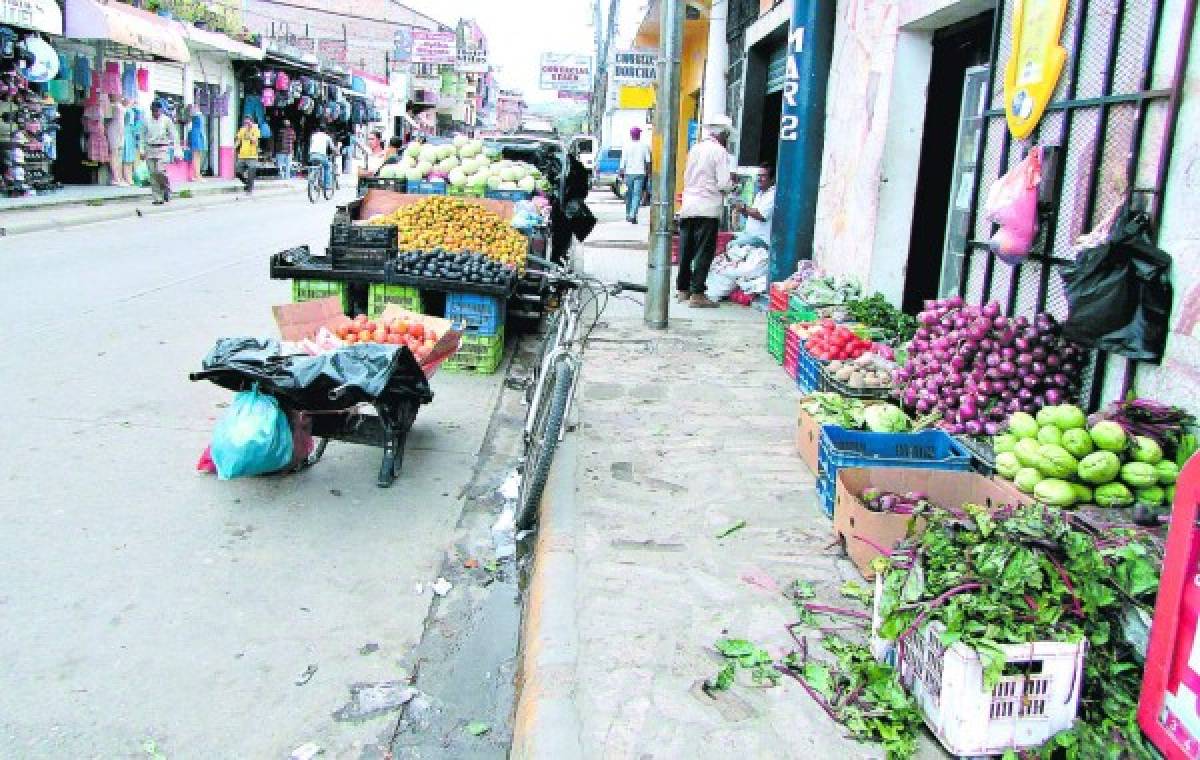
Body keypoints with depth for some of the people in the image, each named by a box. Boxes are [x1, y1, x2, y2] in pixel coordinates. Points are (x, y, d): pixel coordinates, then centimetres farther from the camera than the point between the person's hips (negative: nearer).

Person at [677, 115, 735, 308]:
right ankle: (697, 294, -4)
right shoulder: (720, 151, -7)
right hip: (708, 209, -7)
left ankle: (682, 290, 20)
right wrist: (731, 184, 9)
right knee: (704, 252, -2)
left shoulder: (694, 149, 13)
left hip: (687, 207, 7)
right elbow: (724, 184, -12)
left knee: (686, 250, 12)